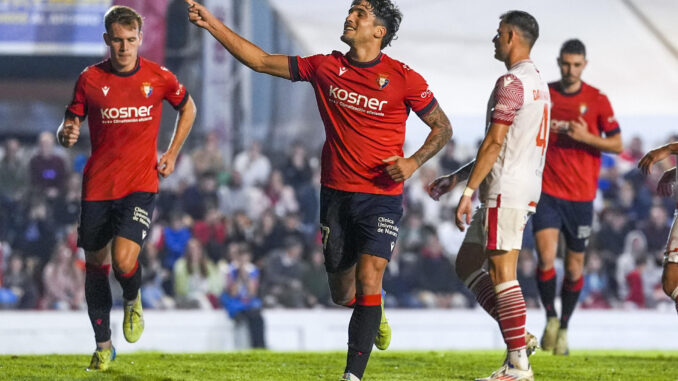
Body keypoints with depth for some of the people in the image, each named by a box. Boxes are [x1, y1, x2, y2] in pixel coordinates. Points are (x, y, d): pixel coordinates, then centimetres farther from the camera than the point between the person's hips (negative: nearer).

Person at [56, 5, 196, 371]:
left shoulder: (158, 77, -1)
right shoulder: (89, 79, -1)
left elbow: (187, 107, 18)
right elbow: (70, 123, 6)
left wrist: (171, 154, 11)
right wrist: (66, 134, -19)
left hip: (140, 185, -2)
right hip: (97, 186, 2)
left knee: (124, 260, -20)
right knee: (95, 265, 7)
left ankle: (132, 301, 16)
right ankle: (103, 346, 24)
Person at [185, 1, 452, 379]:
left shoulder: (403, 78, -7)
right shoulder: (325, 67, 3)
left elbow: (443, 127, 3)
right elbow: (262, 61, 8)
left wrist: (413, 162, -14)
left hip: (382, 197, -4)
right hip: (336, 195, 4)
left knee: (368, 281, -19)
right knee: (342, 294, 12)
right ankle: (374, 313, 47)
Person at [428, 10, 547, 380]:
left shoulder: (512, 82, -12)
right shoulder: (537, 82, 20)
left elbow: (494, 143, -17)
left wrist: (468, 191, -16)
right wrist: (454, 179, 27)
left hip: (506, 192, -10)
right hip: (523, 190, 10)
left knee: (502, 273, -8)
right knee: (466, 265, 15)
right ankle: (519, 336, 8)